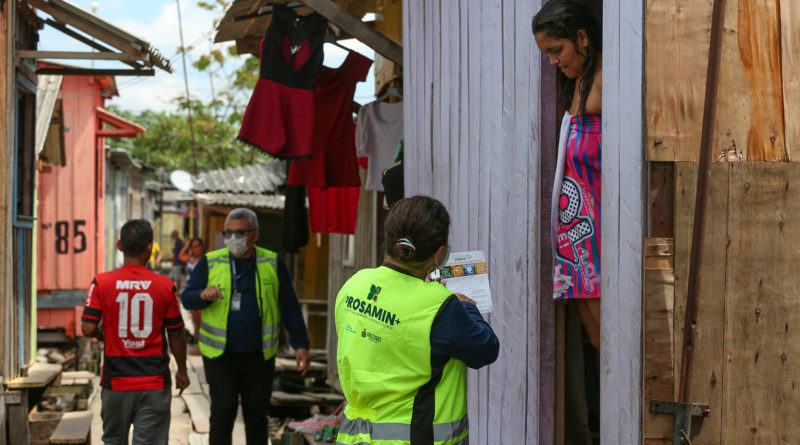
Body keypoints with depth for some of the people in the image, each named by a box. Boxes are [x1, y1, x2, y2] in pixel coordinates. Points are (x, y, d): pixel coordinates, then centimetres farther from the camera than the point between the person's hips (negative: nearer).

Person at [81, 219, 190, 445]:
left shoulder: (101, 282, -6)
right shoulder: (165, 286, -6)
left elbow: (88, 328, -10)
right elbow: (176, 334, 1)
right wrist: (182, 371, 15)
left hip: (116, 382, 1)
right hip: (154, 383, -1)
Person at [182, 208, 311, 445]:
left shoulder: (272, 264, 2)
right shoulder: (210, 262, 0)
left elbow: (290, 307, 5)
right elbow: (187, 299, -1)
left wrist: (300, 345, 1)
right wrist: (203, 295, -23)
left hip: (260, 357, 1)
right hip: (220, 356, -1)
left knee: (257, 416, 9)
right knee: (222, 415, -1)